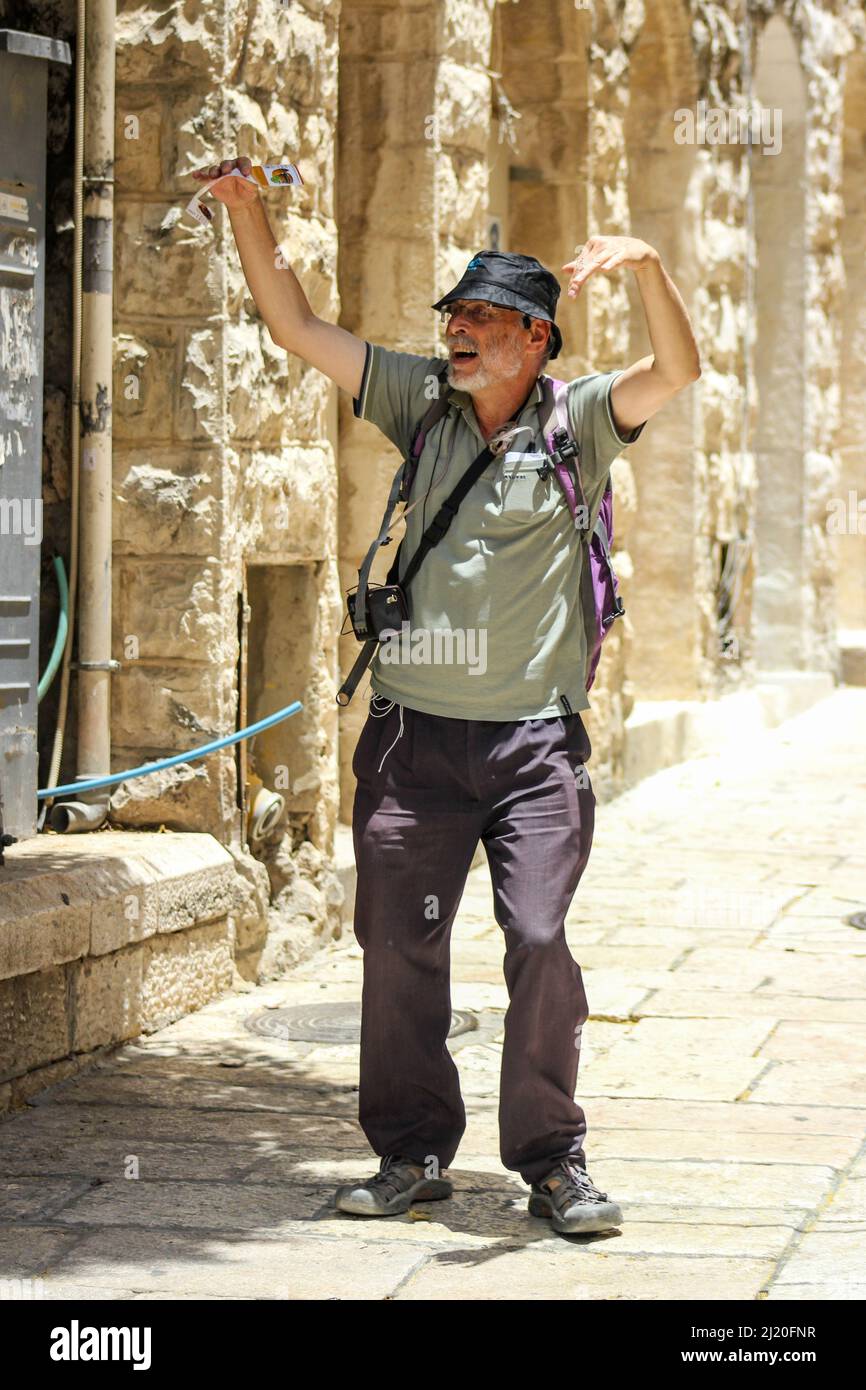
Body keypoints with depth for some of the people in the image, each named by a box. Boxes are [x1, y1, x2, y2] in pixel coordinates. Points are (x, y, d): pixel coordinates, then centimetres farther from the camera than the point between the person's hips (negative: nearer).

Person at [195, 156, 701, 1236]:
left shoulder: (576, 419, 0)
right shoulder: (422, 400, 8)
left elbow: (677, 371, -15)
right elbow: (296, 327, 8)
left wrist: (647, 268, -31)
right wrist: (247, 215, -2)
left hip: (534, 738, -3)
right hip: (413, 731, 3)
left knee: (539, 941, -10)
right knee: (397, 945, 5)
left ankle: (552, 1161, 3)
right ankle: (413, 1154, 18)